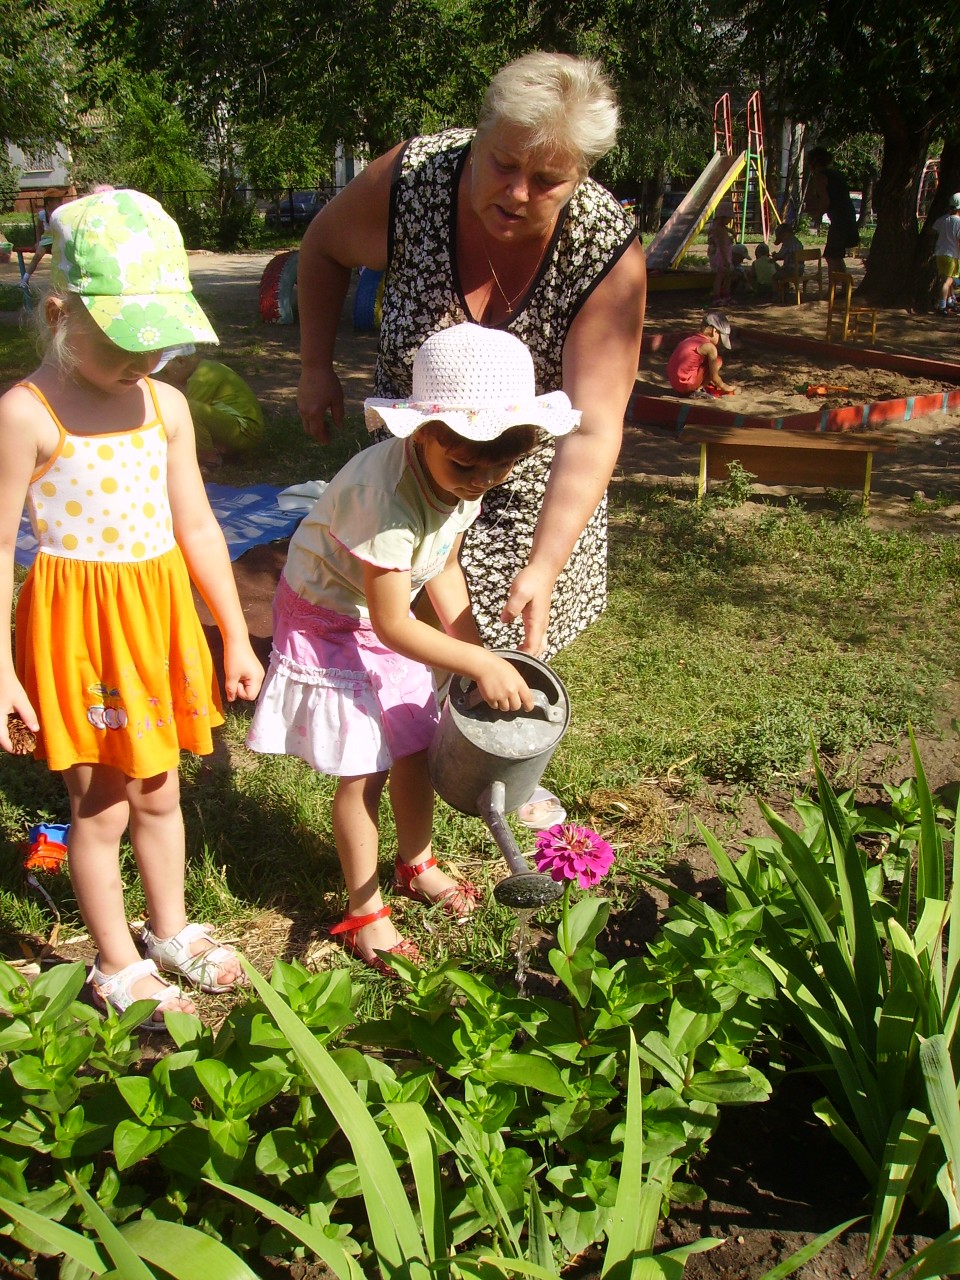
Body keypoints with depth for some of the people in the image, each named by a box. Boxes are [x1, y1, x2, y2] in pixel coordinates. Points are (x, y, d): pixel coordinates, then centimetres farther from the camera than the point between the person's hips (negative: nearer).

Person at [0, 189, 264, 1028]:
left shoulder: (164, 404, 2)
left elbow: (196, 526, 8)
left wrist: (236, 636, 11)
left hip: (158, 610, 5)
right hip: (74, 620, -5)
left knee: (159, 791, 18)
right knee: (99, 805, 8)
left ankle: (170, 929, 39)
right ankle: (118, 968, 27)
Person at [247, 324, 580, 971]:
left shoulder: (461, 476, -12)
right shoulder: (388, 494, -37)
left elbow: (444, 568, 2)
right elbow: (392, 624, -31)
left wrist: (473, 645, -7)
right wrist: (480, 665, -30)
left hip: (386, 617, 8)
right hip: (330, 623, -7)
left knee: (417, 746, 15)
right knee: (364, 769, -1)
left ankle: (416, 863, 40)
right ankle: (363, 910, 18)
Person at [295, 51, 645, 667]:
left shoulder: (609, 253, -28)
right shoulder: (410, 179, -23)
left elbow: (592, 431, -34)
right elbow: (324, 246, 0)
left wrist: (544, 566, -44)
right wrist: (317, 367, 0)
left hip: (535, 480, -1)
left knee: (516, 642, 4)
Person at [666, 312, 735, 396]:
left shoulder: (690, 337, 15)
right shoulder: (710, 347, -9)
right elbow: (714, 377, -4)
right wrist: (724, 387, 14)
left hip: (673, 383, 9)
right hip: (686, 385, -9)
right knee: (718, 360, 1)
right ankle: (696, 391, 0)